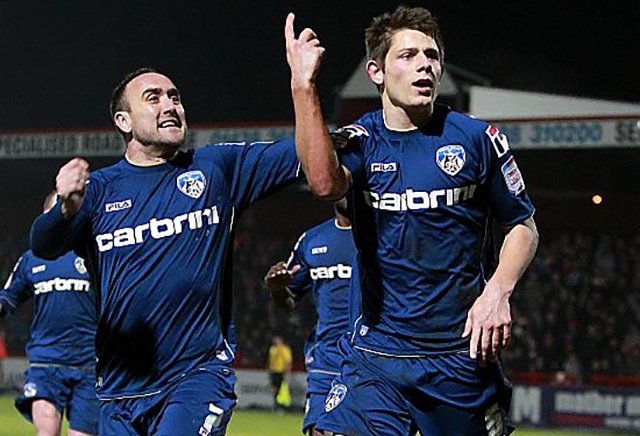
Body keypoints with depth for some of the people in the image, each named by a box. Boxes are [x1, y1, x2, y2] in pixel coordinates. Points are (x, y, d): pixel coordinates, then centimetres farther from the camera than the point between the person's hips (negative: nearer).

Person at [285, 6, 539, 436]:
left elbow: (523, 226, 9)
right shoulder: (361, 141, 0)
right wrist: (303, 87, -29)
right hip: (377, 352, 0)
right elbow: (325, 183, -24)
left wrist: (498, 292, -9)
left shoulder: (477, 139, 0)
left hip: (464, 352, 0)